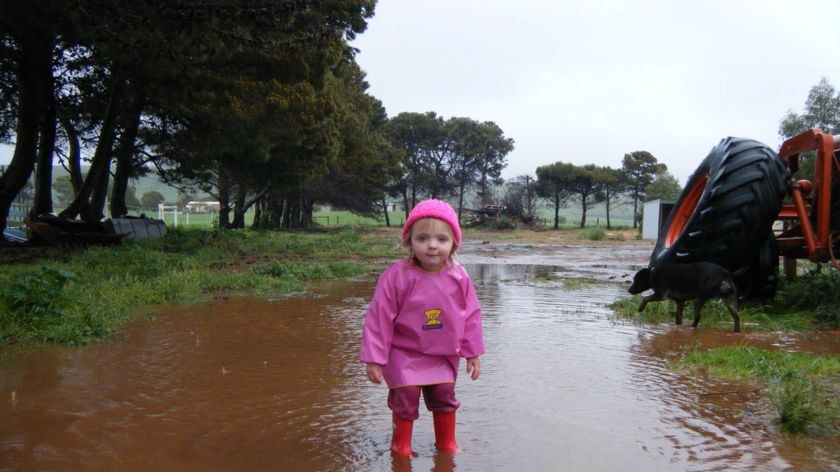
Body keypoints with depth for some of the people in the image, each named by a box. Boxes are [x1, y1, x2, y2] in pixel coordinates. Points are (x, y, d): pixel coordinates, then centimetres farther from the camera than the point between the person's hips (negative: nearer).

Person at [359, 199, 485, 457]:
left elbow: (471, 316, 1)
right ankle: (401, 444, 25)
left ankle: (446, 442, 35)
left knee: (444, 397, 14)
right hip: (405, 354, -3)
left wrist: (473, 353, 5)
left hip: (444, 355, 3)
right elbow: (379, 319, -17)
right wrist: (374, 359, -15)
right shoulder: (396, 276, -22)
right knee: (405, 398, 2)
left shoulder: (459, 277, -11)